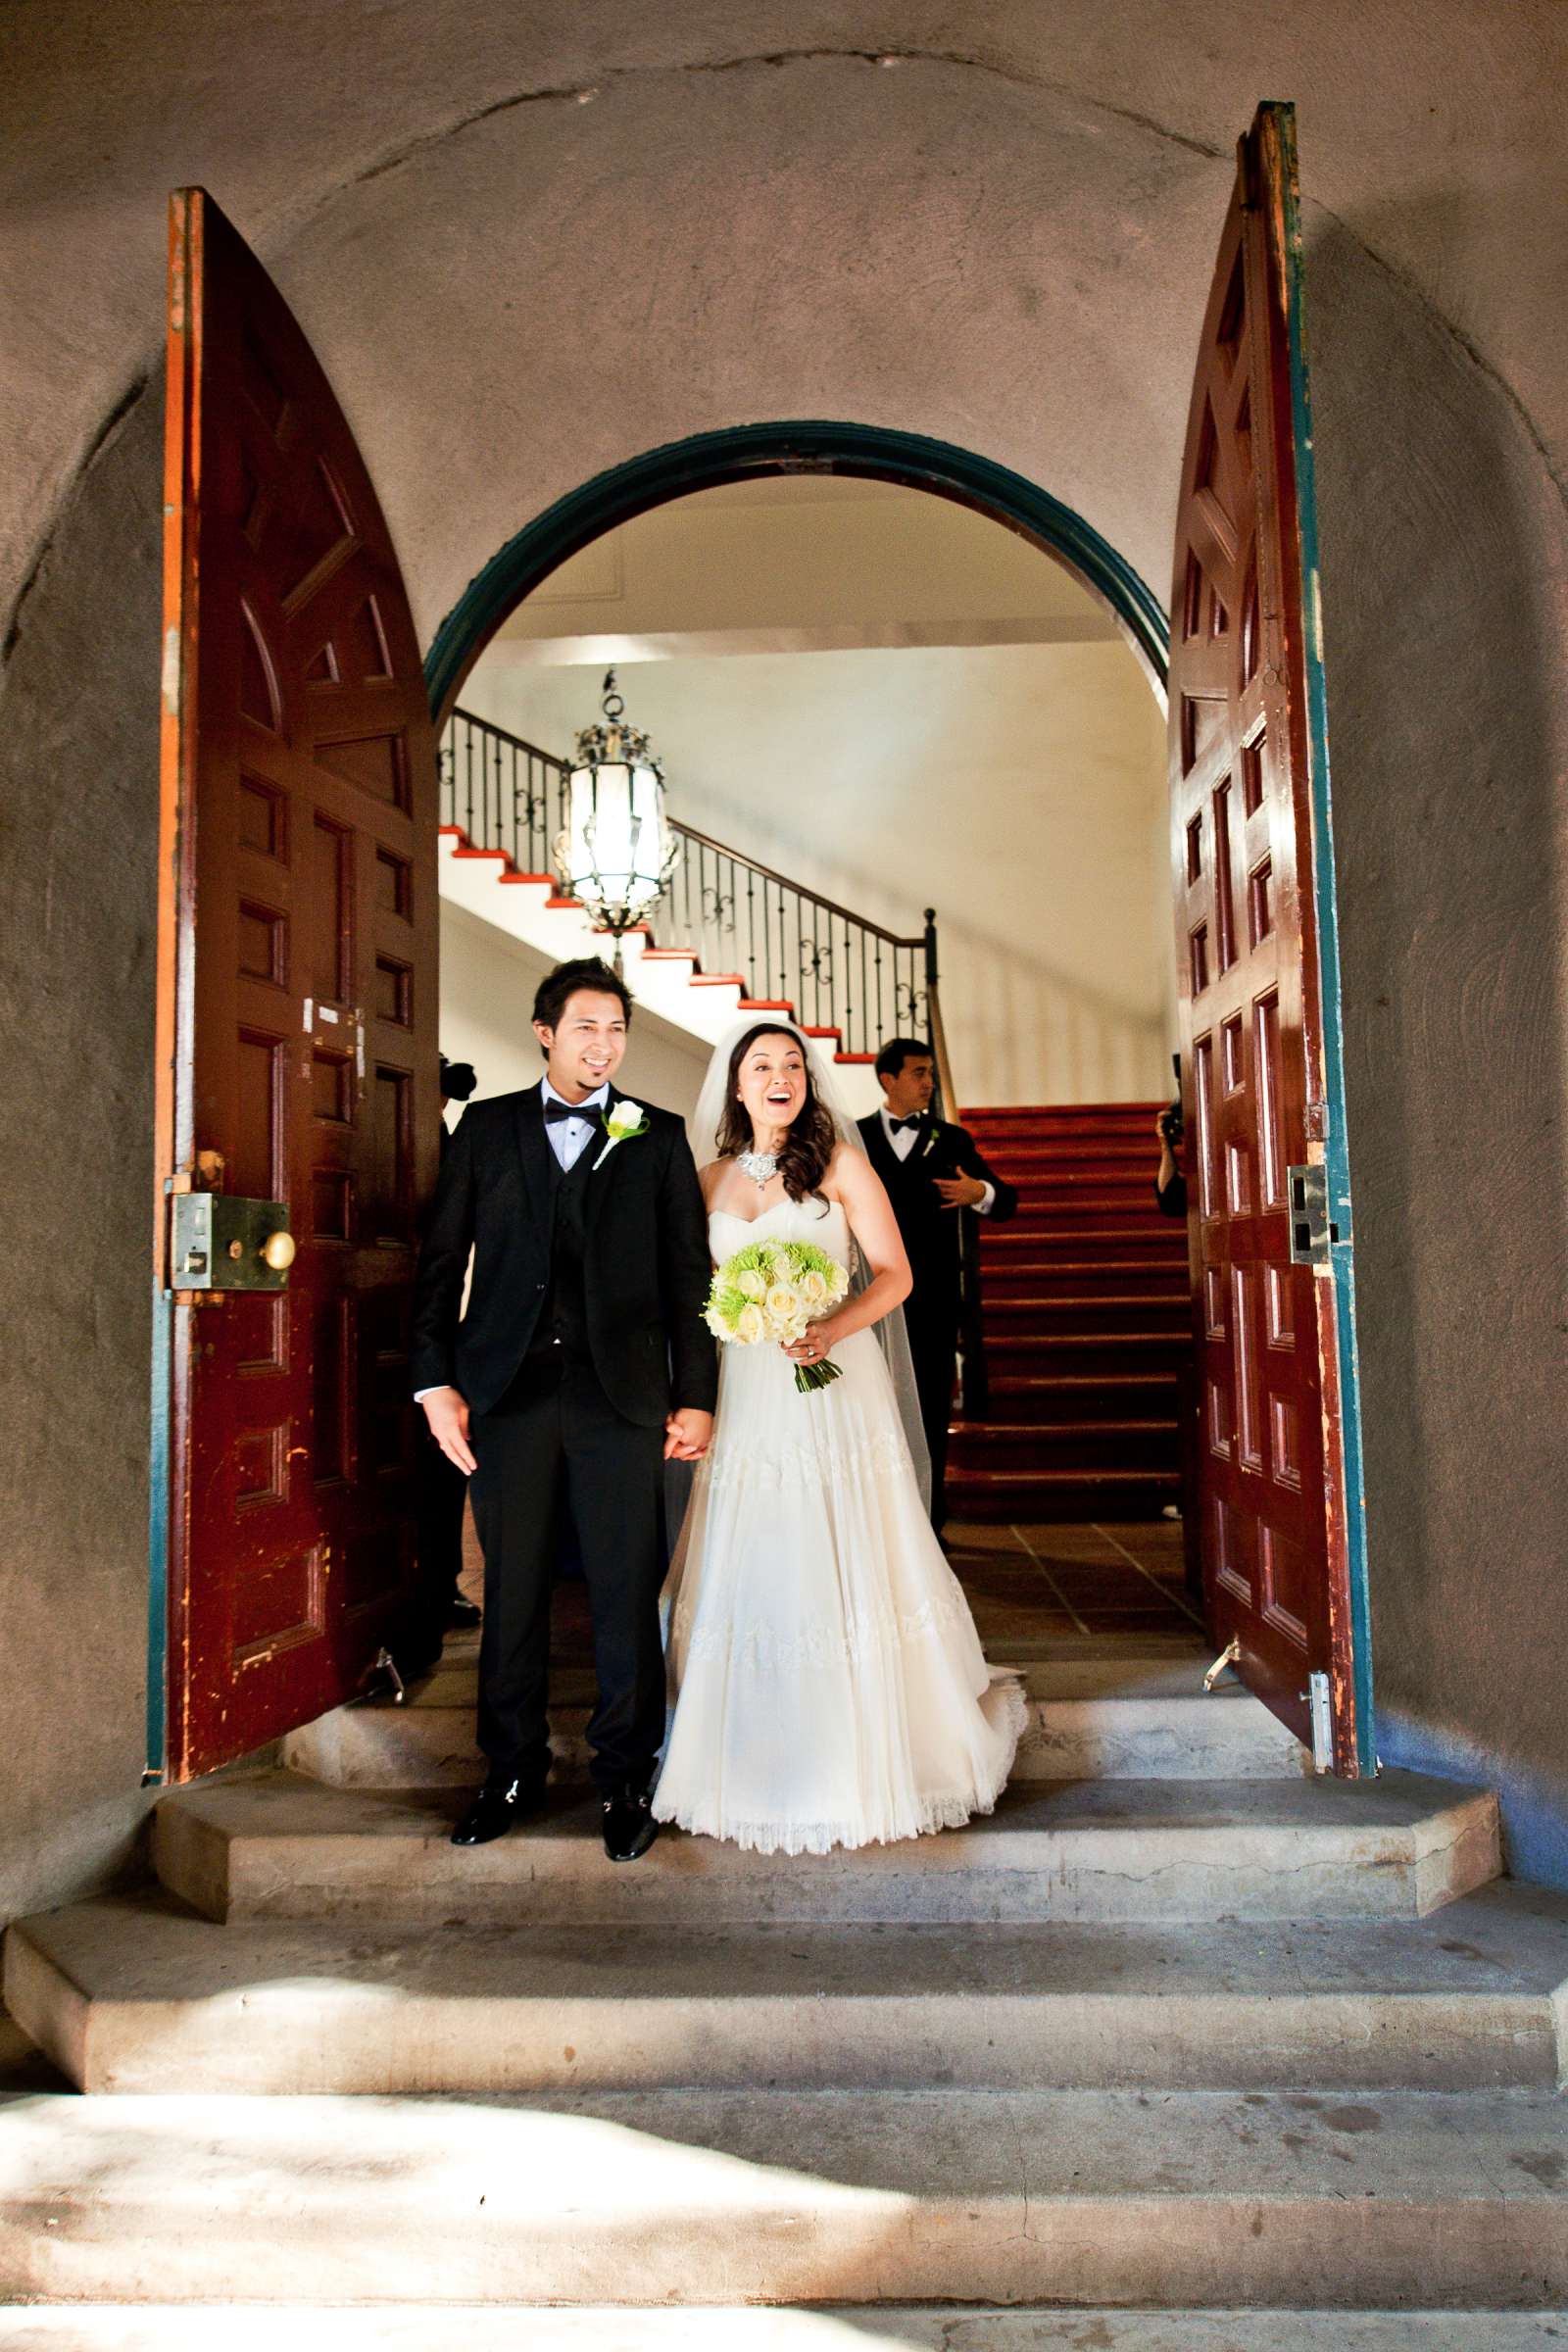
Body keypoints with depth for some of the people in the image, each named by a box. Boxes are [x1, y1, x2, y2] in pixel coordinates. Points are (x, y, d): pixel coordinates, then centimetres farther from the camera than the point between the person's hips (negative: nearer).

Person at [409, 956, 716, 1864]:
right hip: (508, 1389, 1)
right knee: (512, 1591, 10)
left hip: (620, 1393, -1)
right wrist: (436, 1381, -1)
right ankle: (514, 1770, 25)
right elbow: (442, 1261, 8)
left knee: (627, 1593, 3)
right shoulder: (487, 1127, 10)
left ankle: (626, 1780, 19)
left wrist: (696, 1396, 0)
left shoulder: (660, 1137, 8)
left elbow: (688, 1274, 5)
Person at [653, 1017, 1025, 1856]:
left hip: (835, 1386, -3)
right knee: (751, 1575, 5)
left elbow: (894, 1274, -2)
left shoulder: (840, 1162, 2)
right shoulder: (712, 1180, 11)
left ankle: (867, 1763, 18)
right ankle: (761, 1769, 20)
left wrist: (832, 1330, -19)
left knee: (848, 1572, 1)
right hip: (747, 1397, 3)